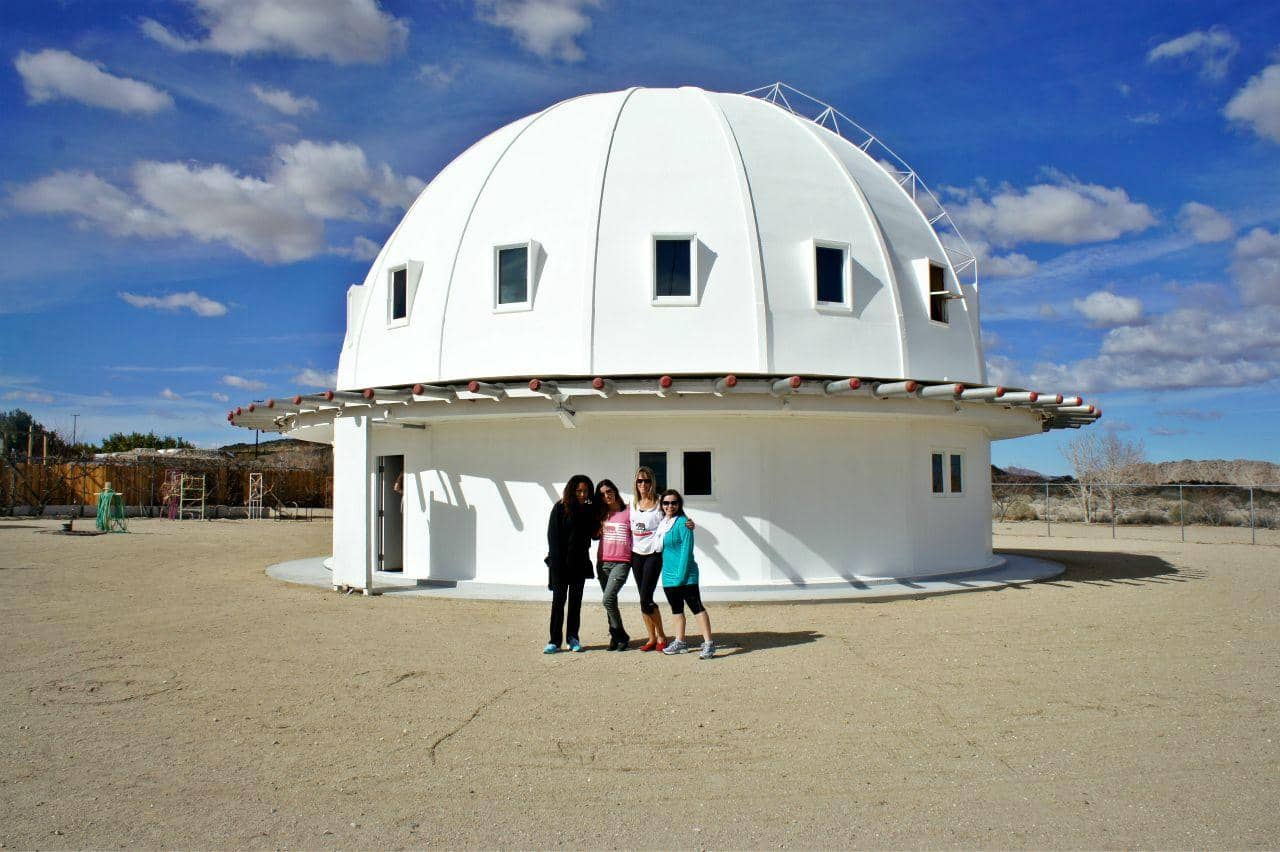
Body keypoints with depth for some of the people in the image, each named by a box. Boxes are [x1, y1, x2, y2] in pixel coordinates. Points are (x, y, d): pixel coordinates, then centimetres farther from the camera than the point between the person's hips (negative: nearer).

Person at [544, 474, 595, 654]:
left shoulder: (589, 510, 6)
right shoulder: (560, 508, -5)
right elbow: (552, 535, -7)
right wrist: (555, 561, -13)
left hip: (579, 563, 4)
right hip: (560, 562, -3)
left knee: (576, 601, 7)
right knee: (558, 600, -2)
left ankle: (573, 638, 14)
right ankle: (554, 641, 1)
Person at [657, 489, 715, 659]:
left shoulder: (683, 523, -12)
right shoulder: (662, 522, 10)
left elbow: (686, 550, -16)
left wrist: (681, 575, -19)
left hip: (685, 575, -8)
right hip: (668, 575, 8)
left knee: (697, 607, -8)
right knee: (676, 609, 17)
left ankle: (708, 644, -9)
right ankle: (679, 642, 29)